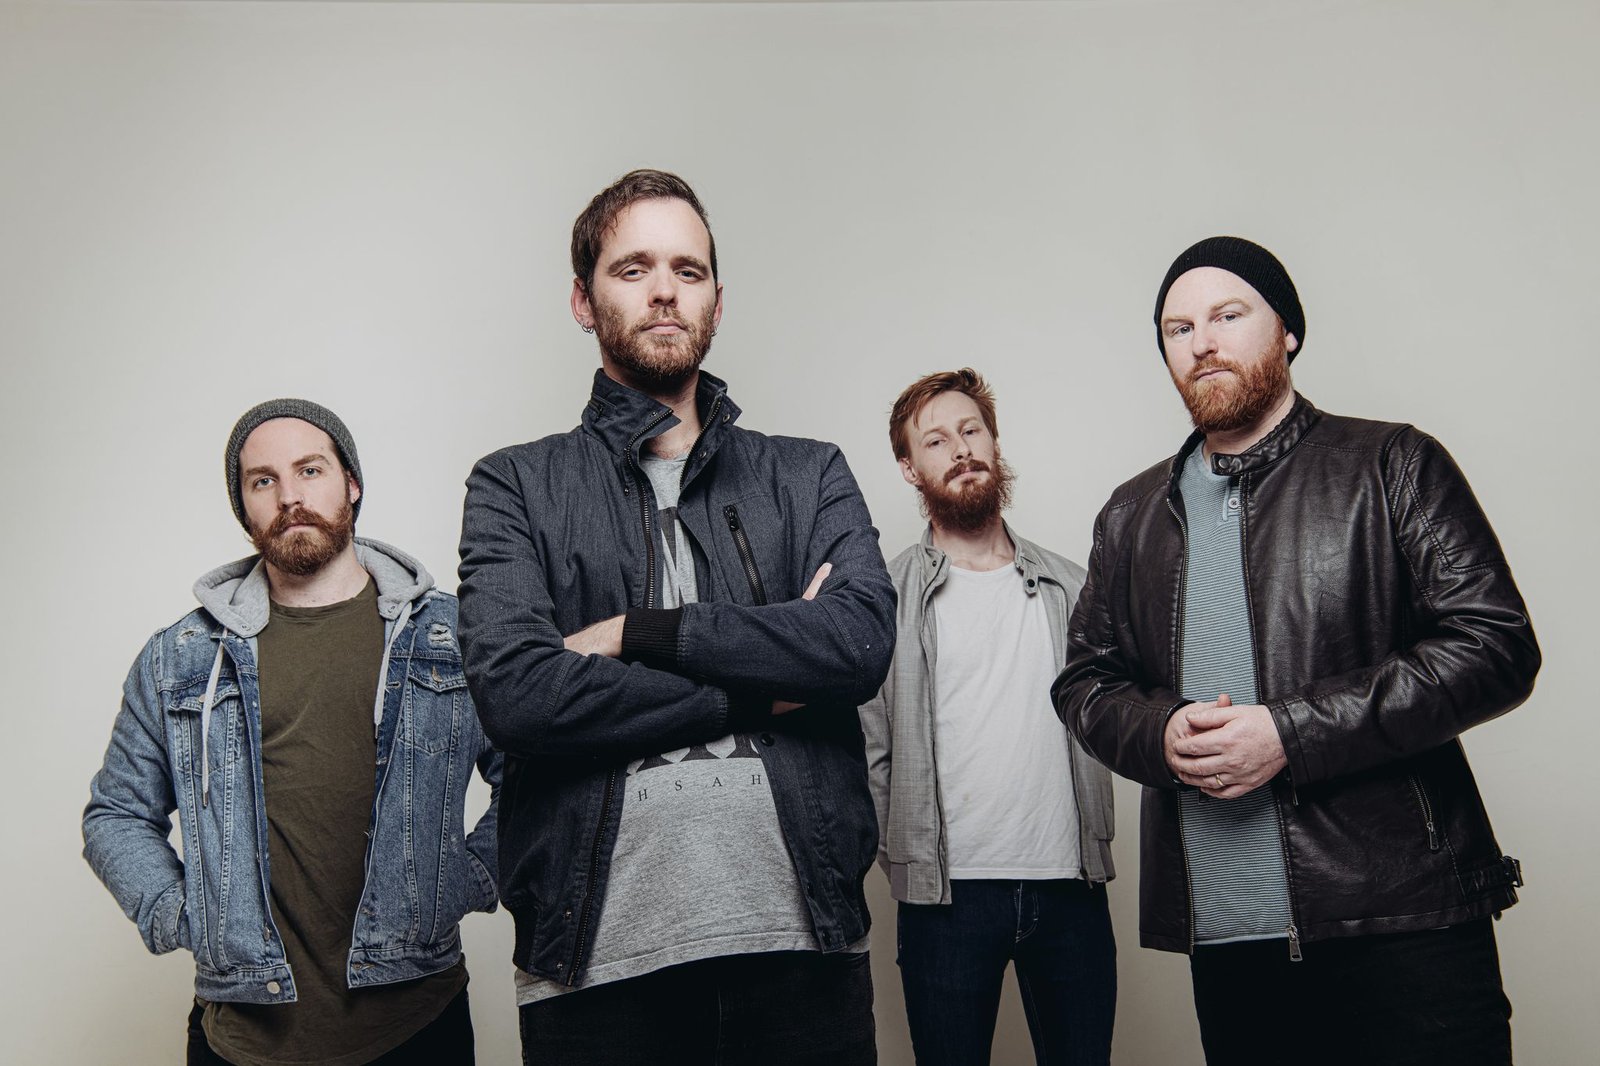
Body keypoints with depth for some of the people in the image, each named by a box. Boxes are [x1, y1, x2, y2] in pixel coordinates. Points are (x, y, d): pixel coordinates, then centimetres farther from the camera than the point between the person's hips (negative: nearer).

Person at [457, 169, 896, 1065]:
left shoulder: (811, 476, 12)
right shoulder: (517, 486, 7)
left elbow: (862, 640, -7)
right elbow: (515, 691, -10)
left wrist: (640, 634, -8)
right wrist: (761, 684, -6)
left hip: (804, 942, 2)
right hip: (600, 958, -1)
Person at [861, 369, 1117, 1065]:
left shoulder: (1068, 587, 10)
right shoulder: (886, 596, -1)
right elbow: (866, 746, -1)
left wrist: (1094, 845, 9)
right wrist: (908, 860, -5)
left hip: (1070, 886, 3)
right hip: (947, 894, -3)